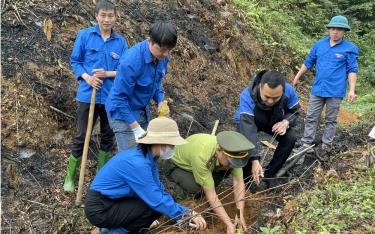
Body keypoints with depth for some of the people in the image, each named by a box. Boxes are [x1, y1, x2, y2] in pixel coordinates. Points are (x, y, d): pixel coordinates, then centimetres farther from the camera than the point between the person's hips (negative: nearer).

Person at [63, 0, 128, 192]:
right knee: (81, 136, 3)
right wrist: (87, 77, -16)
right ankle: (70, 177, 17)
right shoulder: (84, 35, -5)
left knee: (108, 136, 14)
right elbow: (75, 61, 0)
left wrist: (107, 73, -16)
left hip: (111, 96, 3)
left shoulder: (120, 41, 1)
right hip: (88, 94, -3)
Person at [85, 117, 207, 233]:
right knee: (155, 207, -15)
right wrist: (188, 214, -18)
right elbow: (156, 200, -25)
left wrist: (188, 213, -1)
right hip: (100, 210, -9)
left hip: (111, 201, 9)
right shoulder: (137, 162, -27)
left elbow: (158, 189, 5)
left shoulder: (148, 156, 1)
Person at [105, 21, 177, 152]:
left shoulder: (163, 57, -8)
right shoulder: (132, 60, -29)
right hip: (123, 112, -7)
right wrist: (136, 128, -24)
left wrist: (160, 101, -7)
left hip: (142, 111, 7)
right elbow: (120, 97, -24)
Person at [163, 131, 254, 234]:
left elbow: (239, 182, -22)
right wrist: (229, 224, -37)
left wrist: (240, 216, -31)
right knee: (195, 188, -33)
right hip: (176, 166, -5)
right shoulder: (201, 155, -42)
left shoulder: (230, 152, -26)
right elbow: (210, 193, -37)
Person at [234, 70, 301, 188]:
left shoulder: (289, 91, -31)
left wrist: (286, 122, -34)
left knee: (290, 138, -20)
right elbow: (248, 129, -48)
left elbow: (295, 111, -10)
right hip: (249, 121, -3)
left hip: (274, 121, 3)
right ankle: (247, 178, -5)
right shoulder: (247, 96, -43)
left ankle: (270, 173, 0)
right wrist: (254, 160, -55)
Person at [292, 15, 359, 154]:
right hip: (317, 89, 3)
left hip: (335, 92, -3)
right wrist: (297, 77, 16)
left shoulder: (350, 49, -6)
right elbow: (308, 63, 13)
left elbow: (352, 70, -5)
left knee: (331, 120, 9)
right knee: (311, 118, 5)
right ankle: (306, 144, 11)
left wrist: (352, 90, -12)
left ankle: (326, 146, 18)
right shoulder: (319, 45, 4)